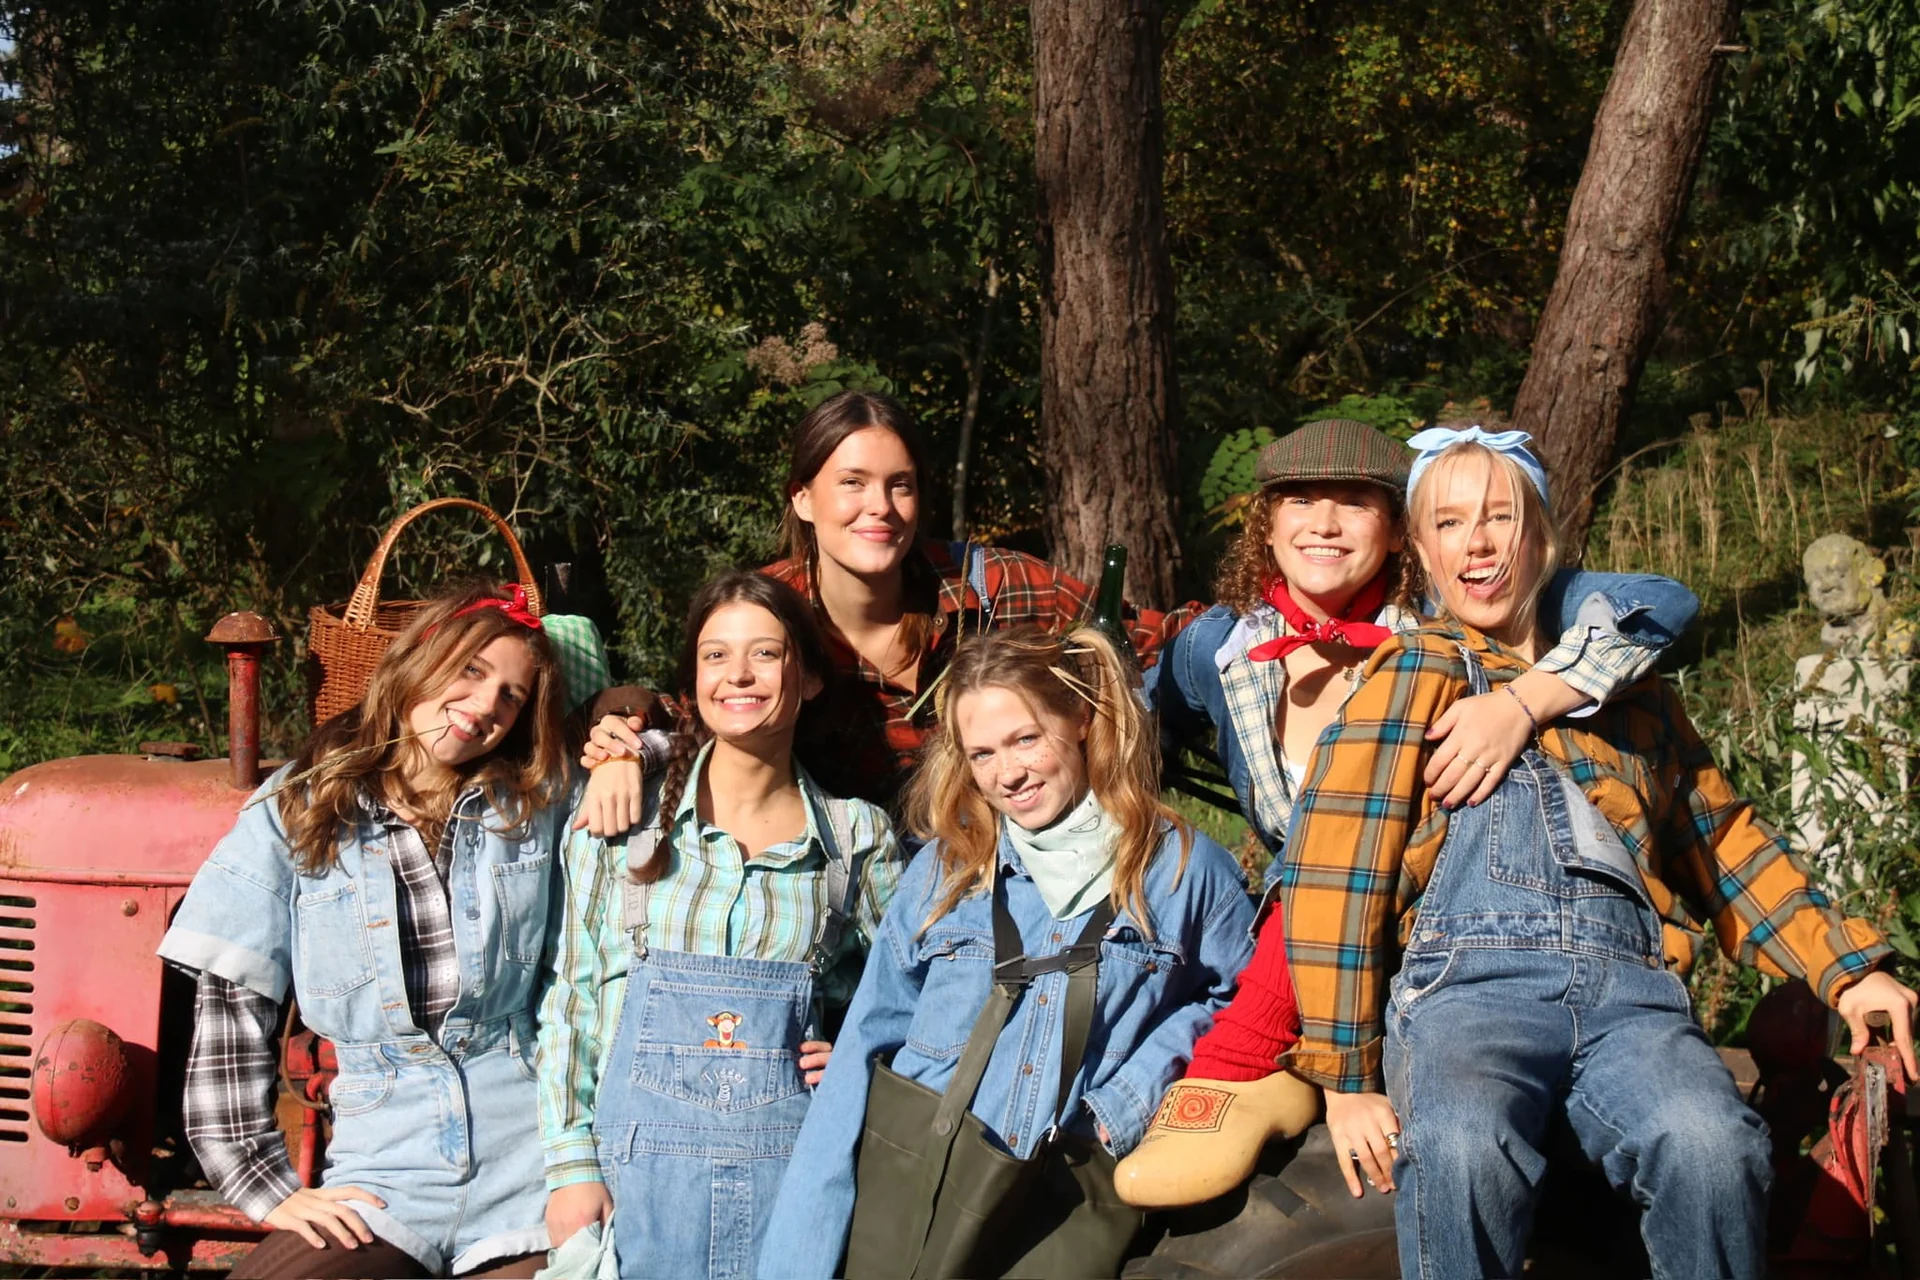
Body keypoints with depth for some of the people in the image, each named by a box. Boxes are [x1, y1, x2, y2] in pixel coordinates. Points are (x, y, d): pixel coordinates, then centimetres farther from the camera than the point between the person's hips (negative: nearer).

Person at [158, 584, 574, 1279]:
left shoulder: (540, 805, 5)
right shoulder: (294, 812, 3)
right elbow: (232, 1005, 2)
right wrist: (266, 1186, -3)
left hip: (532, 1174, 1)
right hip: (385, 1178, 0)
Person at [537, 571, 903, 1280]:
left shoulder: (858, 835, 4)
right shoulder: (626, 816, 2)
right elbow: (572, 996, 4)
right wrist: (571, 1165, -3)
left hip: (791, 1162, 1)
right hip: (638, 1161, 0)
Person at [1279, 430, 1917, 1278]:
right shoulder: (1413, 674, 13)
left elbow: (1722, 840, 29)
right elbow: (1333, 869, 3)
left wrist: (1847, 970, 16)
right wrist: (1346, 1075, -4)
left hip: (1628, 990, 3)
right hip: (1470, 983, -3)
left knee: (1712, 1148, -32)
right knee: (1463, 1149, -38)